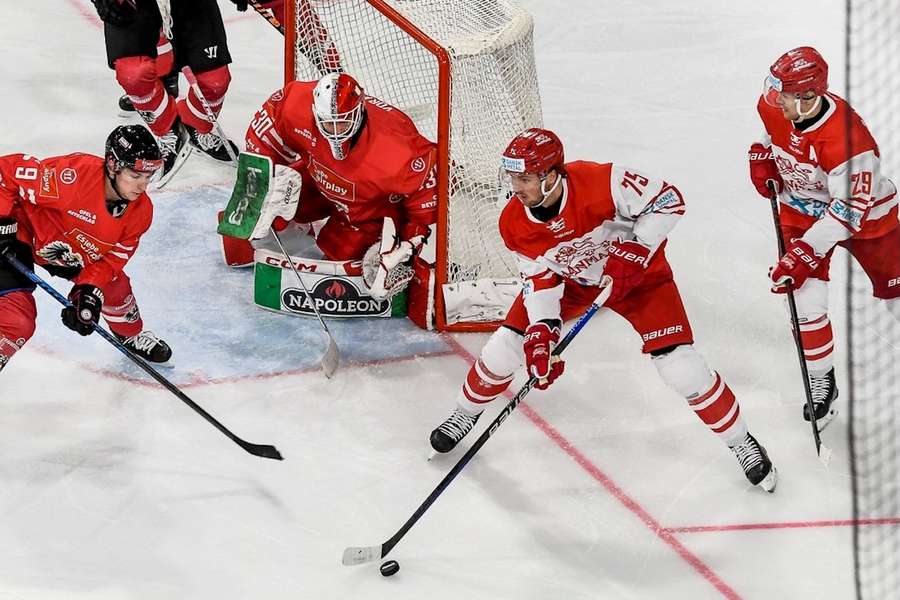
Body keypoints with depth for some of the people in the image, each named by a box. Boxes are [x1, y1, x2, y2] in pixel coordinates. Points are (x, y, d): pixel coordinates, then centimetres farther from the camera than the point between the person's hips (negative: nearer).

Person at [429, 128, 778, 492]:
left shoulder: (599, 182, -36)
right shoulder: (514, 223, -19)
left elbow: (668, 200, -28)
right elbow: (539, 278, -11)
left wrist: (637, 250, -33)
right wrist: (541, 332, -24)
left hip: (638, 273, -4)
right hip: (570, 280, 4)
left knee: (681, 368, -14)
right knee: (506, 346, -3)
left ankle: (741, 442, 8)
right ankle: (465, 413, 28)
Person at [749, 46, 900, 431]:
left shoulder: (847, 137, -38)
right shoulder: (773, 107, -18)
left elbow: (848, 210, -36)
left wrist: (805, 253, -38)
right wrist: (762, 157, -5)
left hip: (864, 212, -4)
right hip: (802, 208, 4)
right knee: (806, 301, -6)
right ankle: (821, 379, 10)